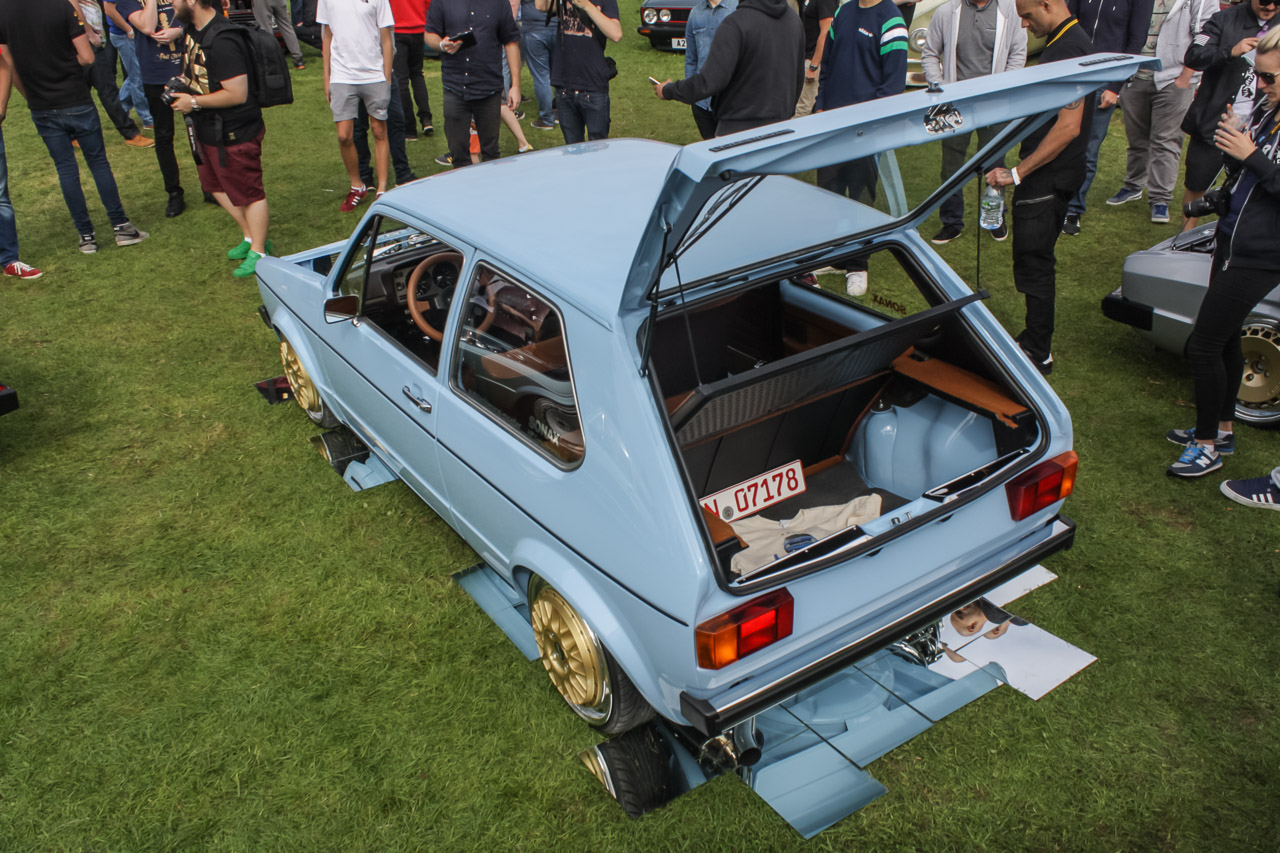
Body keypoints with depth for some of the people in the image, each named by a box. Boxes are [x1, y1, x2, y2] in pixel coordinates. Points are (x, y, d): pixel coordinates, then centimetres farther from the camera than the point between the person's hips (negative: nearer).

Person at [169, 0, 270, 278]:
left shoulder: (221, 41, -27)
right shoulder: (193, 28, 4)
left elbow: (237, 94, -28)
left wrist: (193, 102, -18)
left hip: (235, 134, -11)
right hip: (209, 130, 11)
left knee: (248, 192, 4)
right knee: (216, 185, 21)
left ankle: (258, 252, 17)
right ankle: (251, 237, 34)